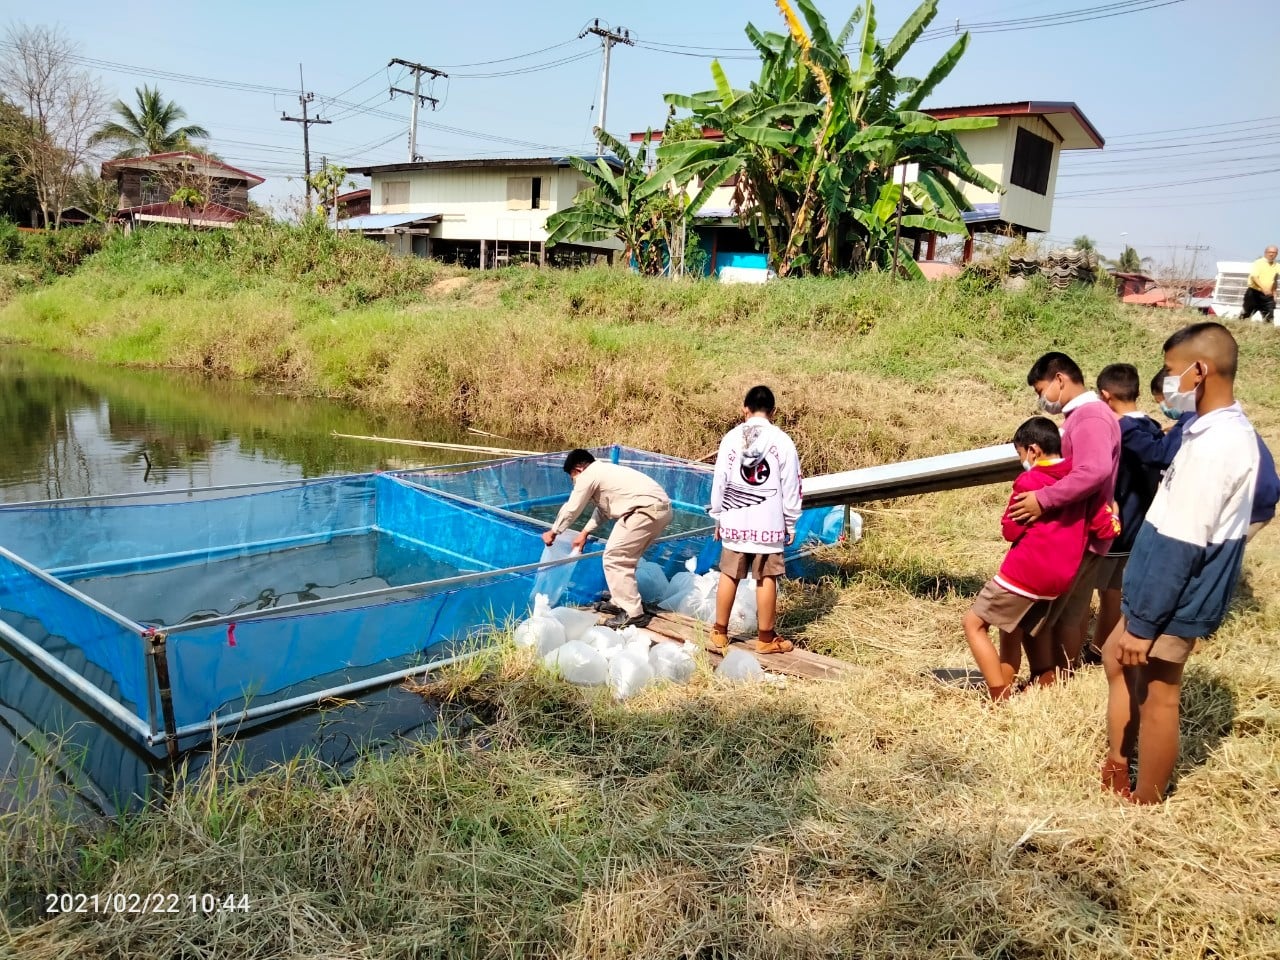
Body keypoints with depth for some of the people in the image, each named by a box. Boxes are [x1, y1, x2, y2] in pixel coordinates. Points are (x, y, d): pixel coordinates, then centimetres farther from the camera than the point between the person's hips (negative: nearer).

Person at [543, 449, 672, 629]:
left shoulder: (588, 476, 1)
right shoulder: (603, 471, 28)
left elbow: (571, 509, 8)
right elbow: (603, 507, 37)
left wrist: (552, 532, 22)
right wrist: (585, 533, 41)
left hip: (646, 510, -10)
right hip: (660, 507, 10)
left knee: (614, 559, -4)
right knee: (624, 558, 22)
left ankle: (633, 614, -3)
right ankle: (621, 601, 30)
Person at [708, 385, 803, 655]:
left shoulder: (731, 438, -2)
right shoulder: (782, 441, -5)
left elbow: (719, 481, 1)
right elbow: (790, 487, -3)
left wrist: (718, 517, 11)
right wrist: (791, 523, 6)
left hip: (735, 520, 2)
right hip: (769, 523, -2)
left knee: (729, 576, 11)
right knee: (766, 579, 6)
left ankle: (720, 633, 20)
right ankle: (766, 639, 15)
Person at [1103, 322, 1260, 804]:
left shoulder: (1212, 444, -26)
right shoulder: (1234, 431, 7)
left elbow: (1181, 546, -27)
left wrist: (1143, 623, -21)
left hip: (1175, 600, -10)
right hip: (1179, 591, 10)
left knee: (1156, 695, 5)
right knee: (1116, 659, 23)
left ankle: (1144, 804, 22)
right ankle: (1117, 766, 38)